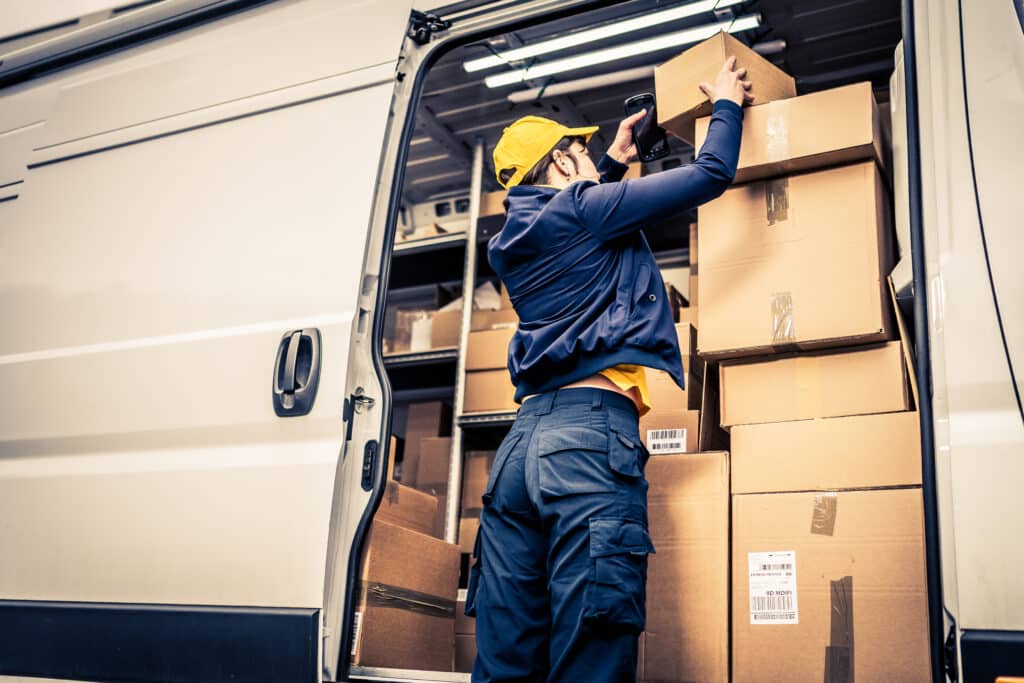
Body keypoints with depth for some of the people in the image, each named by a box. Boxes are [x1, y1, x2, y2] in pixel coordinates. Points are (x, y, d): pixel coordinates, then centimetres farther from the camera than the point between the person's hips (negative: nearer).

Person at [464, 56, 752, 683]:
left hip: (522, 440, 8)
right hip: (592, 429, -8)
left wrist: (613, 167, 53)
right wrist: (727, 105, 26)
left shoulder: (510, 244, 24)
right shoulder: (584, 207, 4)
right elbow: (711, 175, 8)